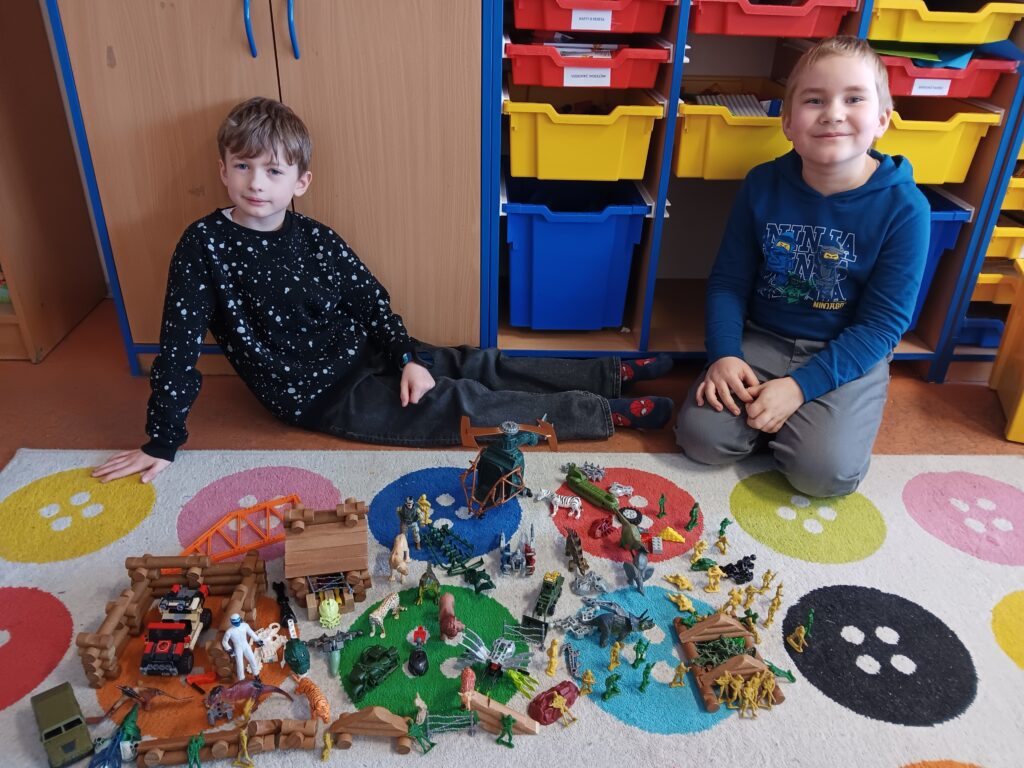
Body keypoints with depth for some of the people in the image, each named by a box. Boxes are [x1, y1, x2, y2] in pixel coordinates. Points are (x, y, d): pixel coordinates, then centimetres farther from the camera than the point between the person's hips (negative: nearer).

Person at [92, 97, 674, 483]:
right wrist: (162, 442, -12)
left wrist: (409, 357, -7)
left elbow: (371, 299, 5)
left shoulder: (316, 238, -3)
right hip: (318, 397, -5)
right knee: (464, 405, -11)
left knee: (479, 366, -1)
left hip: (364, 357, 5)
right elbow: (180, 347, -14)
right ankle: (613, 414, -9)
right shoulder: (205, 244, -15)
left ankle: (615, 373, 9)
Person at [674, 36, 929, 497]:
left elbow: (882, 324, -13)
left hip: (848, 357, -2)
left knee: (825, 470, -23)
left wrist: (800, 386, -22)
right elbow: (728, 281, -1)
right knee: (700, 435, -18)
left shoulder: (903, 208, -15)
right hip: (762, 341, 2)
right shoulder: (763, 185, -7)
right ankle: (784, 422, 9)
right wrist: (723, 354, -17)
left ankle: (808, 420, 9)